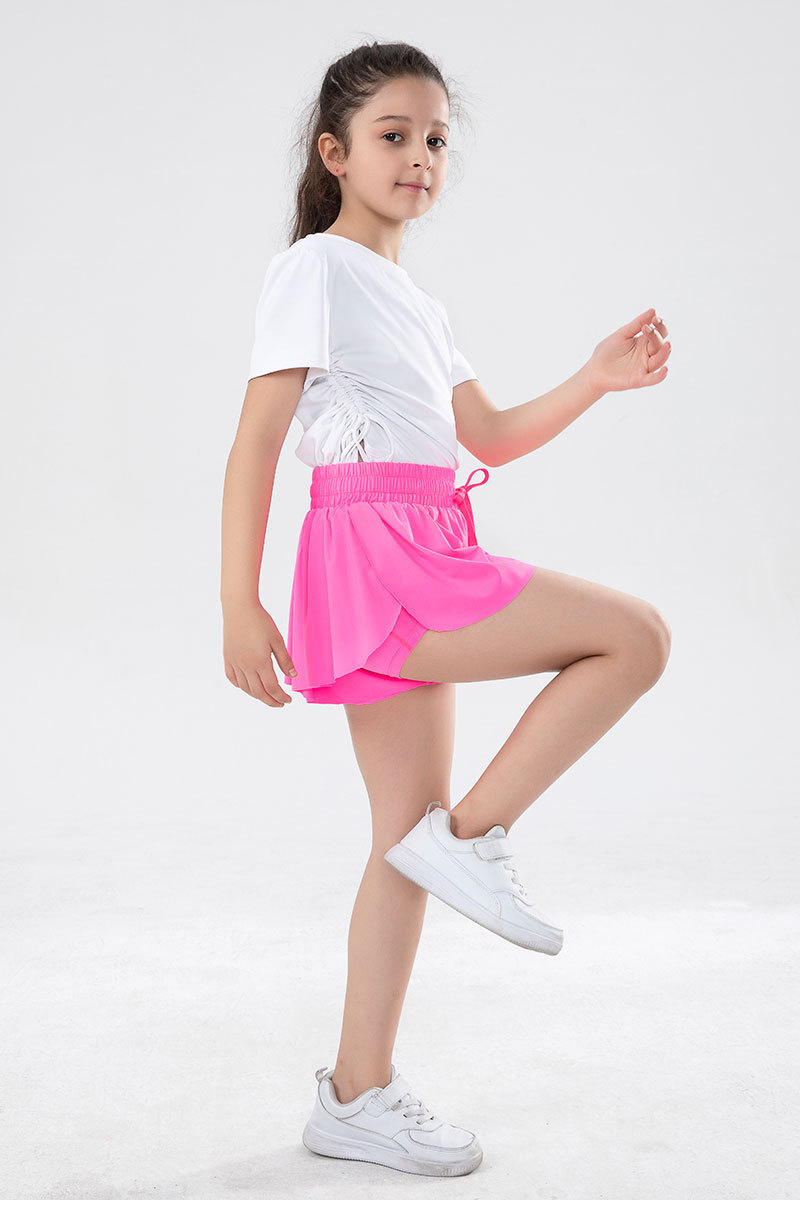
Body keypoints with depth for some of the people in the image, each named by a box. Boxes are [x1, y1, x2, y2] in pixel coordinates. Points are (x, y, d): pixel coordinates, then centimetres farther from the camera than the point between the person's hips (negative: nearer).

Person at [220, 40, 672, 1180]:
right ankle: (473, 835, -5)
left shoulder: (417, 301, 27)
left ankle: (358, 1096, 17)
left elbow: (490, 437, 23)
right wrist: (238, 605, -14)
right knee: (638, 635, -11)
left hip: (418, 568, 9)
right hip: (375, 549, -9)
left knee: (408, 839, 8)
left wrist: (597, 380, 9)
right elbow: (255, 445, -7)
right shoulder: (314, 268, 0)